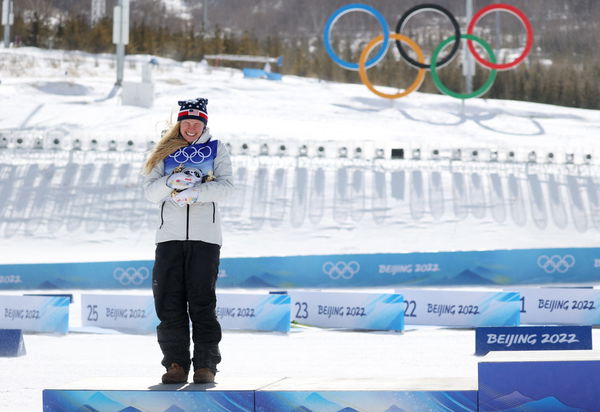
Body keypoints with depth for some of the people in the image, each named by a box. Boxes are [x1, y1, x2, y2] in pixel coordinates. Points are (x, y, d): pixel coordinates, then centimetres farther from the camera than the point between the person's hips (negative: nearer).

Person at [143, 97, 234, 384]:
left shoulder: (216, 149, 11)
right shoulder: (166, 152, 15)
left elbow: (226, 185, -3)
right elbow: (149, 191, 6)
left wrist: (196, 192, -19)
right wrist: (170, 182, -15)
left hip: (205, 237, -2)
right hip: (170, 236, 2)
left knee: (202, 303, -5)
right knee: (169, 303, -3)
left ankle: (205, 365, -1)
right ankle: (176, 364, 2)